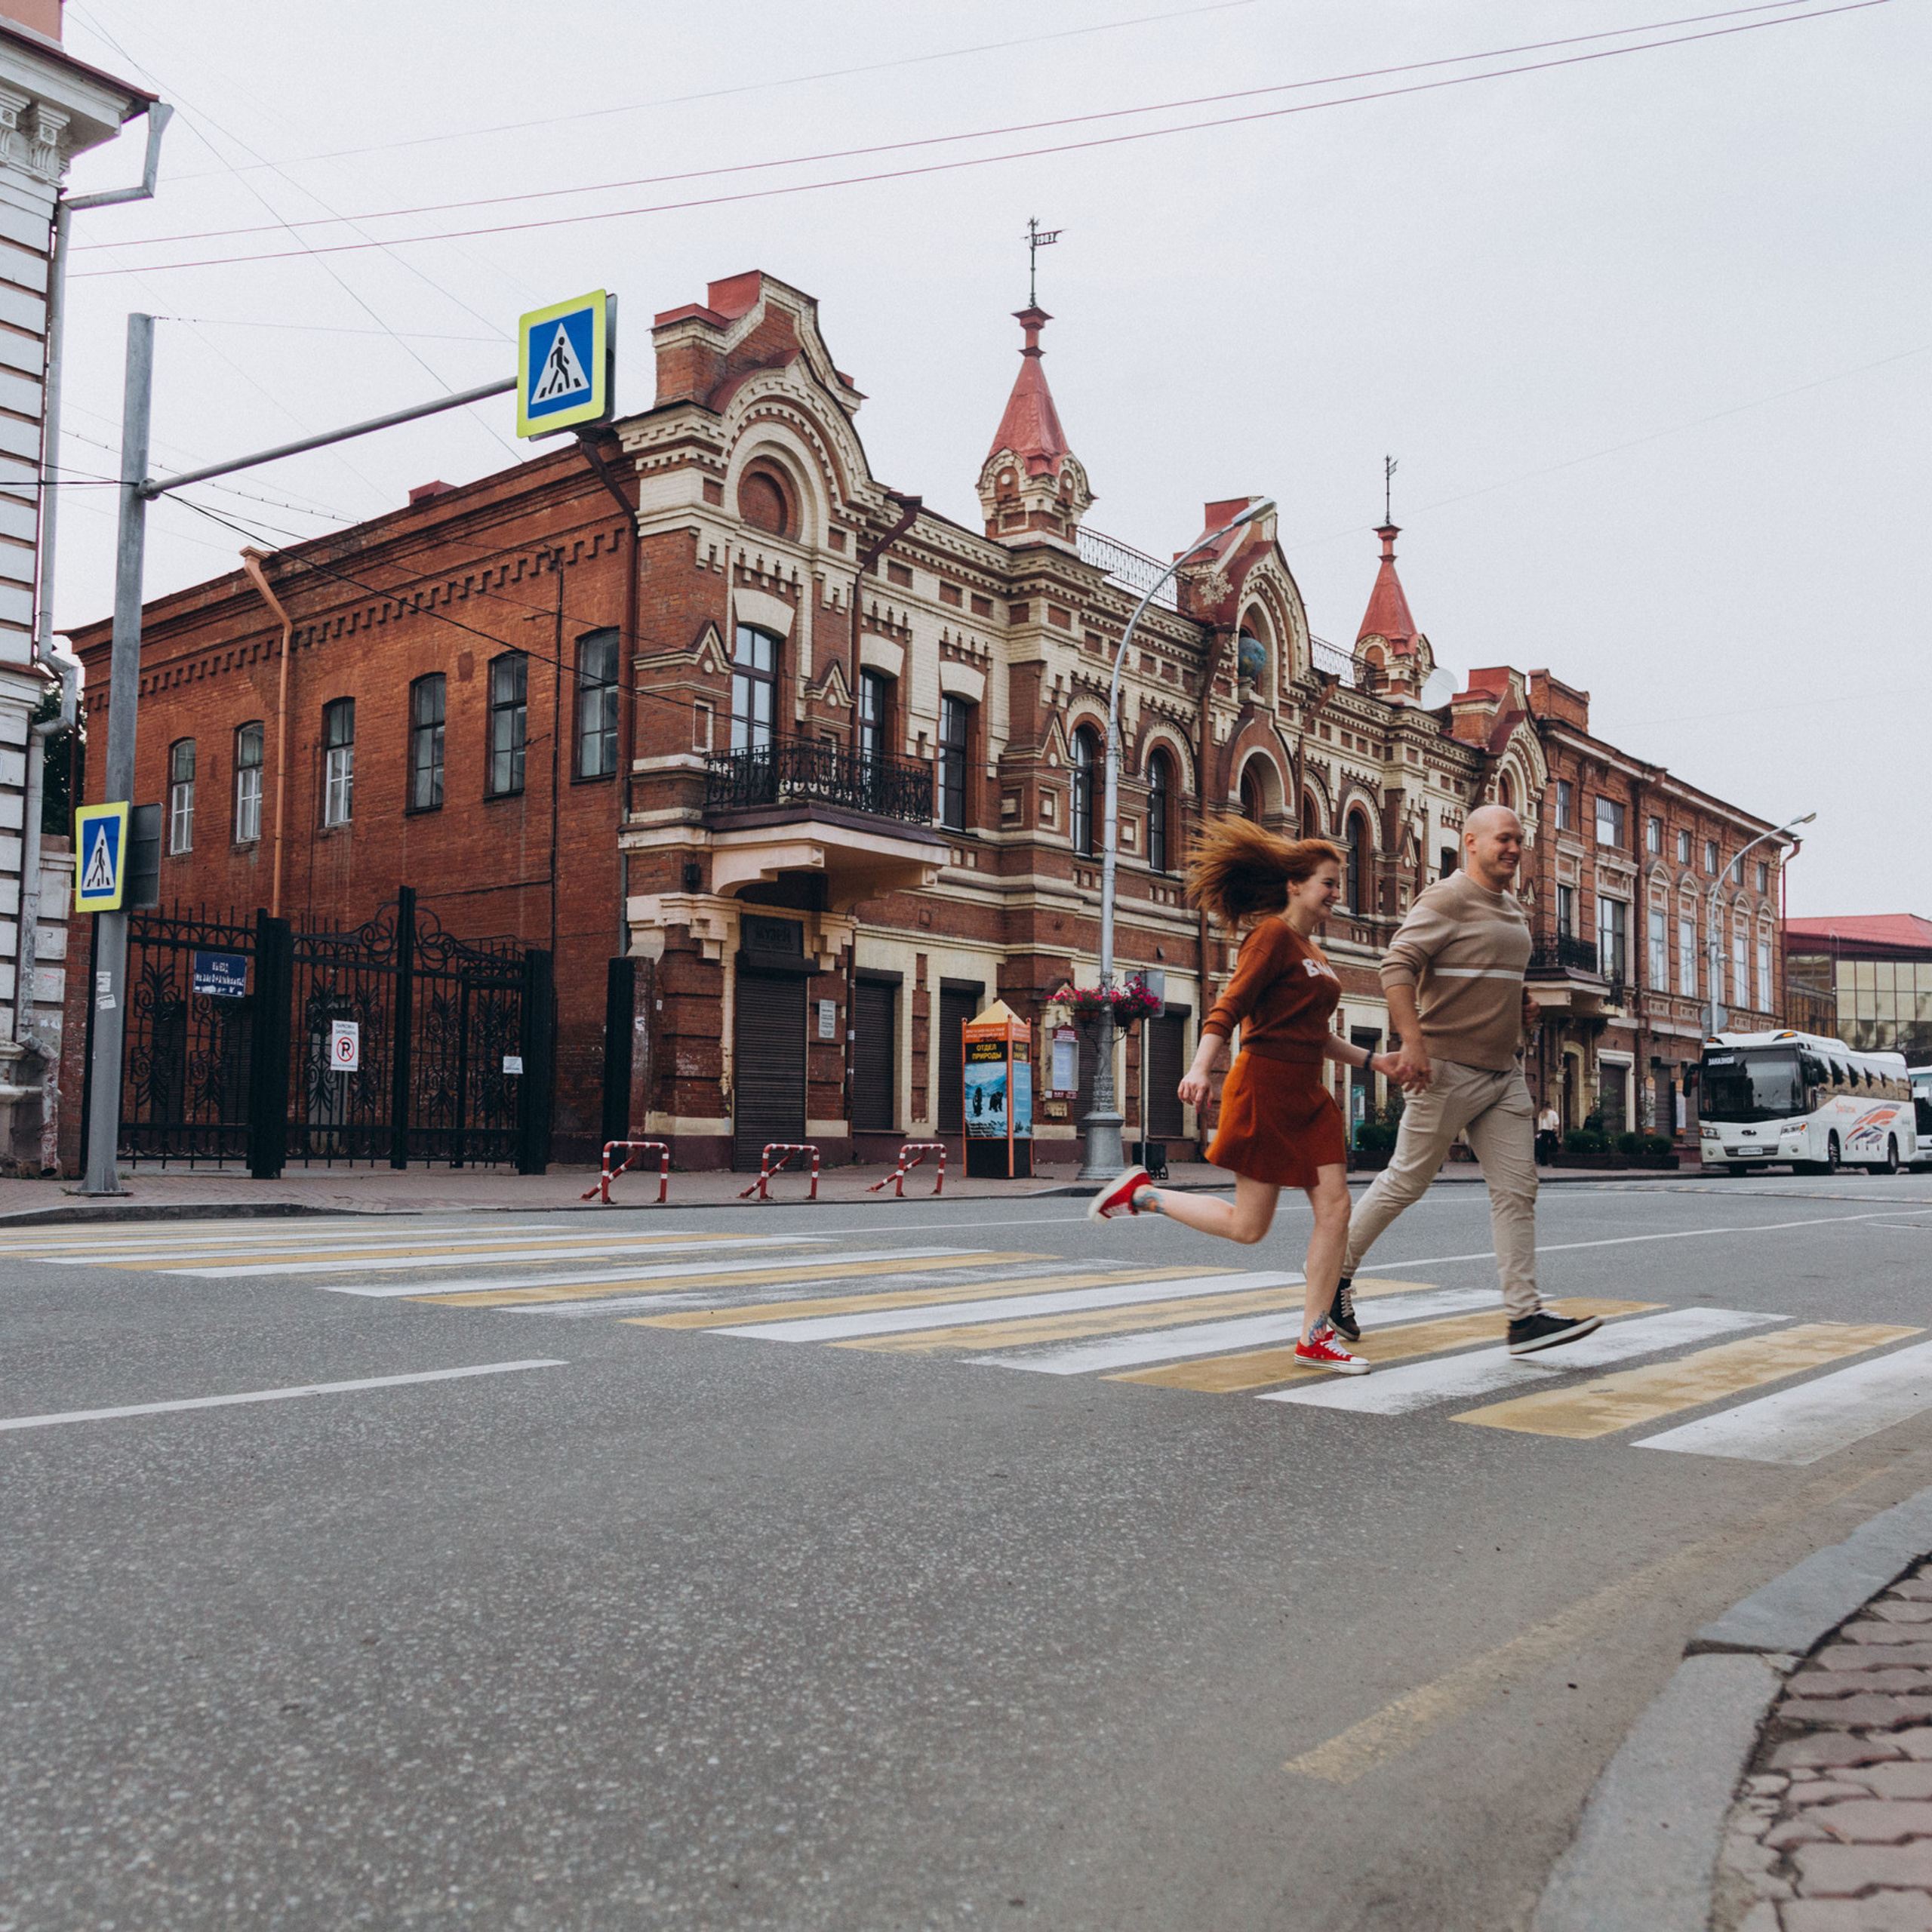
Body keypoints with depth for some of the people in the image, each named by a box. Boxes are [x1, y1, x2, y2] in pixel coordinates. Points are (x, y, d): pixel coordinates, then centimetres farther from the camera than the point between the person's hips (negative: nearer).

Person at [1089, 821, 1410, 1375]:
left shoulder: (1313, 954, 19)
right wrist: (1201, 1065, -31)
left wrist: (1371, 1060, 18)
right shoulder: (1273, 933, -8)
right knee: (1248, 1226, -4)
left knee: (1335, 1208, -2)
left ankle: (1314, 1337, 3)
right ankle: (1141, 1194, 14)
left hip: (1308, 1094, 9)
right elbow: (1230, 1005, -18)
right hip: (1266, 1085, -9)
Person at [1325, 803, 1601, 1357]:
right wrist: (1412, 1042, -29)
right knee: (1406, 1182, 1)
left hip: (1503, 1071, 8)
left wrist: (1522, 1006, 11)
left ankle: (1525, 1316, 0)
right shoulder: (1446, 899, -10)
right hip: (1448, 1068, -8)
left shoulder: (1512, 910, 18)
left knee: (1517, 1190, 0)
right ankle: (1338, 1270, 19)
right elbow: (1398, 965, -20)